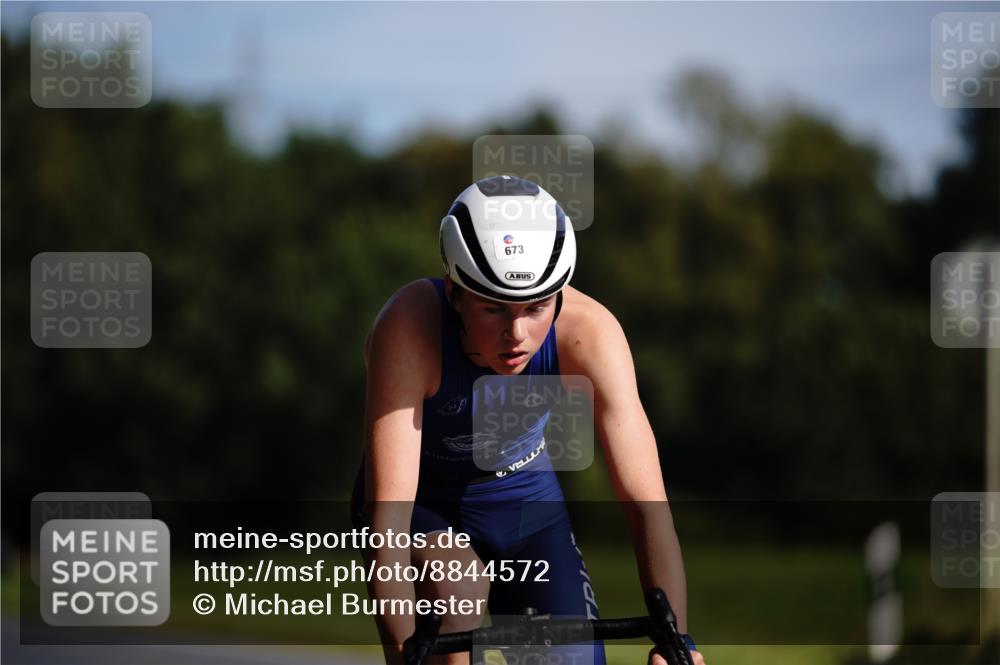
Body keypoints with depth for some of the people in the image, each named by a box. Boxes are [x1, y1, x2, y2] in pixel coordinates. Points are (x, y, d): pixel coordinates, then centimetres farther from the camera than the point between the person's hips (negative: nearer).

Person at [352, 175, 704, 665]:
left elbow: (646, 502, -33)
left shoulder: (588, 331, -29)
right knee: (461, 592, -32)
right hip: (421, 505, -2)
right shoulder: (410, 327, -35)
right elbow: (388, 513, -40)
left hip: (525, 500, 3)